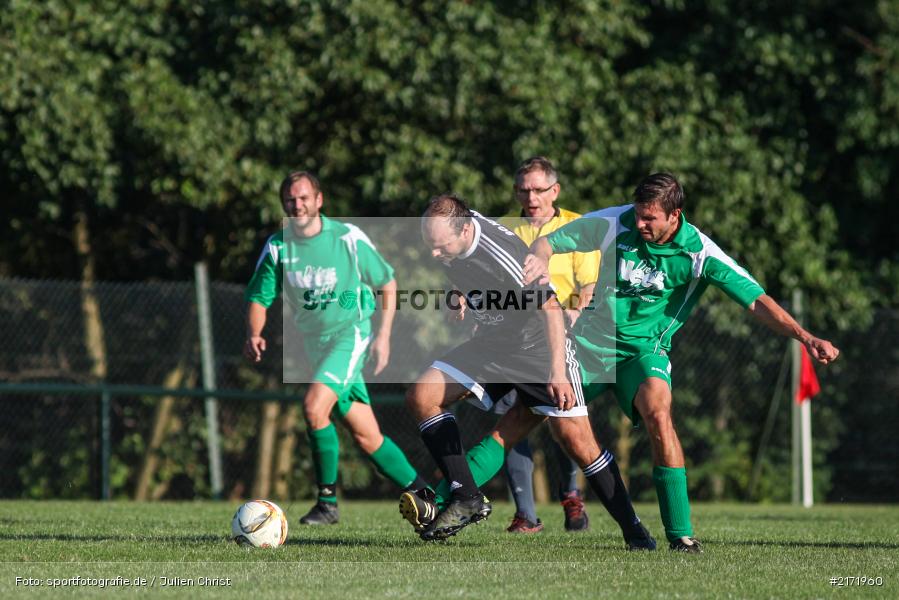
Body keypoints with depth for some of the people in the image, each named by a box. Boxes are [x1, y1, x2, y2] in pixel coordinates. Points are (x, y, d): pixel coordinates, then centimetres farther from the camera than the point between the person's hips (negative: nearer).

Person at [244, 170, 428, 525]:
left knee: (314, 406, -26)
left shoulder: (349, 238, -10)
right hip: (315, 342, 5)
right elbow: (259, 296, 3)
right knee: (366, 437, 5)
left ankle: (328, 501, -17)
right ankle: (420, 492, 19)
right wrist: (254, 334, -17)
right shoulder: (278, 247, -1)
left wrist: (384, 333, -8)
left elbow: (388, 283, 1)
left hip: (352, 333, -5)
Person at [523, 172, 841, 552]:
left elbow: (756, 301, -18)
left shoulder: (699, 253, -17)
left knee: (657, 411, -29)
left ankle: (680, 533, -27)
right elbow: (548, 242, -2)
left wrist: (806, 337, -30)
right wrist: (539, 259, -27)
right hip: (593, 339, 3)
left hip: (645, 347, -3)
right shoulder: (612, 224, -13)